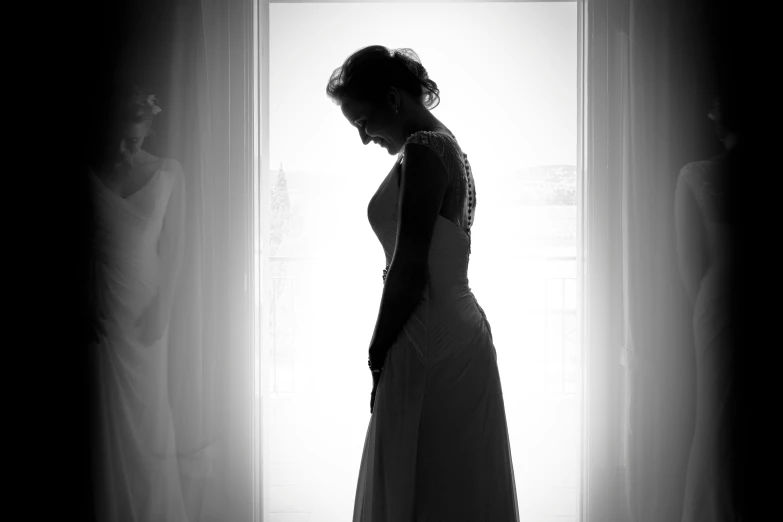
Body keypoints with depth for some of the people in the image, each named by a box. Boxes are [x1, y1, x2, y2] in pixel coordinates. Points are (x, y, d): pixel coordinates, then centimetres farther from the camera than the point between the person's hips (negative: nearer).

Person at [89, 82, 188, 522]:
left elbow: (171, 250, 0)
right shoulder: (89, 178, 1)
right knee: (105, 424, 2)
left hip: (144, 316, 0)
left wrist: (158, 317, -6)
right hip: (102, 316, 0)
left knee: (146, 418, 4)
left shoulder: (169, 174, 1)